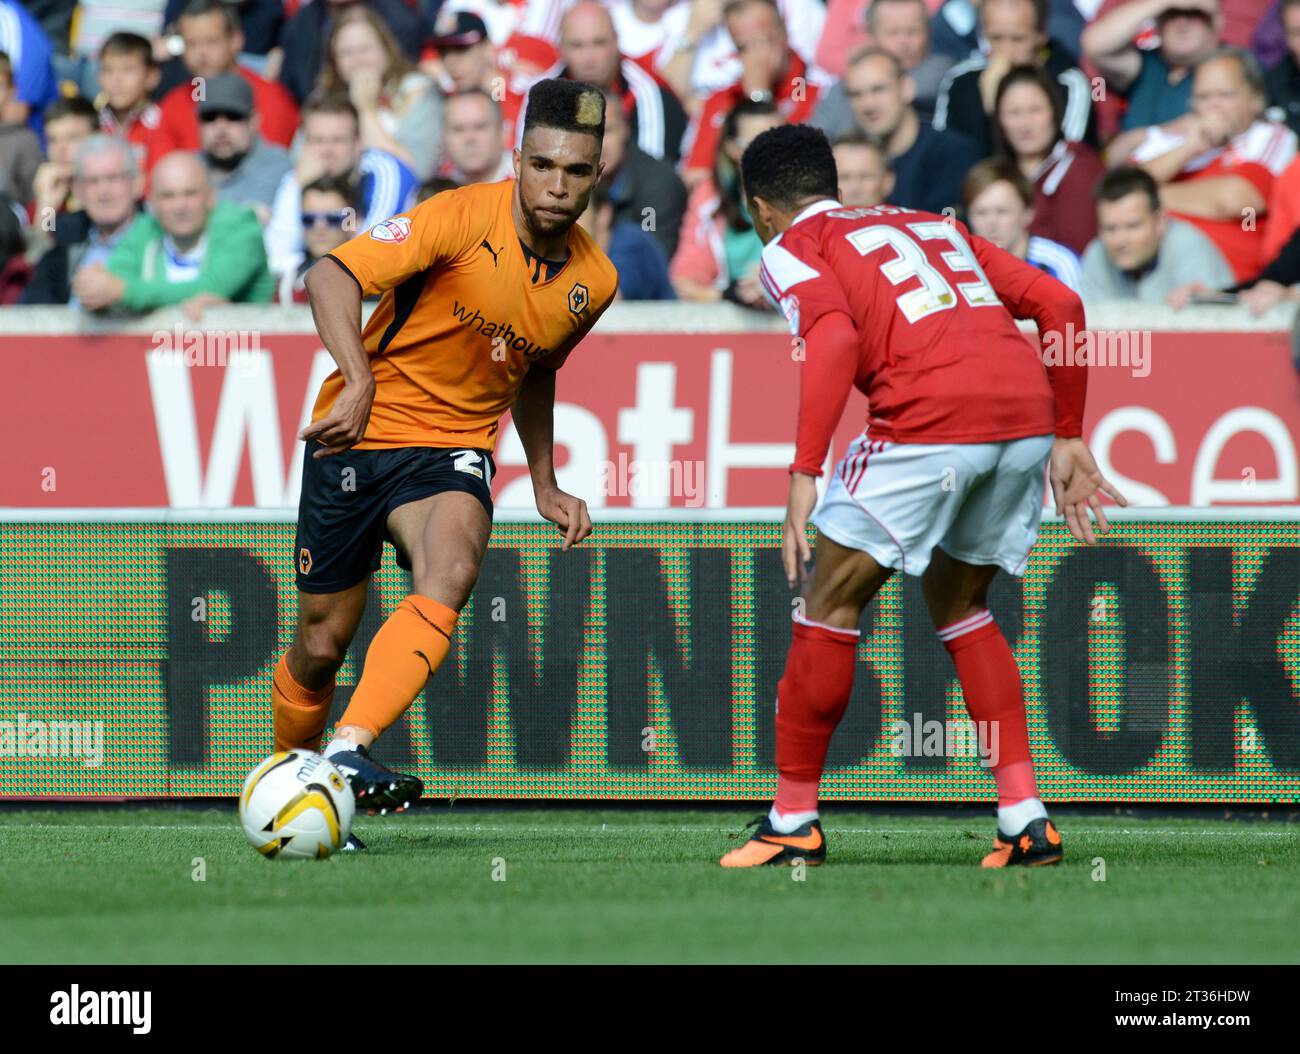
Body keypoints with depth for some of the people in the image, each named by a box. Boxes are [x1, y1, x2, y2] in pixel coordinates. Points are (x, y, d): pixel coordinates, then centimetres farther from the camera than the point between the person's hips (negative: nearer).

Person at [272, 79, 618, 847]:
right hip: (357, 436, -3)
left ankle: (351, 753, -39)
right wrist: (359, 381, -38)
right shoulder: (463, 218, -17)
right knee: (322, 645, 4)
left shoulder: (593, 281, 1)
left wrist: (545, 483, 19)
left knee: (450, 577, -31)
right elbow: (332, 276, -25)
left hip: (453, 449, 3)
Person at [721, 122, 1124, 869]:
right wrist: (1068, 441, 27)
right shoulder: (935, 225, 30)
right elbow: (1060, 304, 24)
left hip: (930, 416, -6)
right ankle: (1026, 815, 15)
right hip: (1029, 412, 6)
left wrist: (804, 477, -12)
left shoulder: (791, 247, 12)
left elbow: (835, 337, -9)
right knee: (961, 606, 24)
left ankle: (794, 819, 14)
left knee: (832, 604, 10)